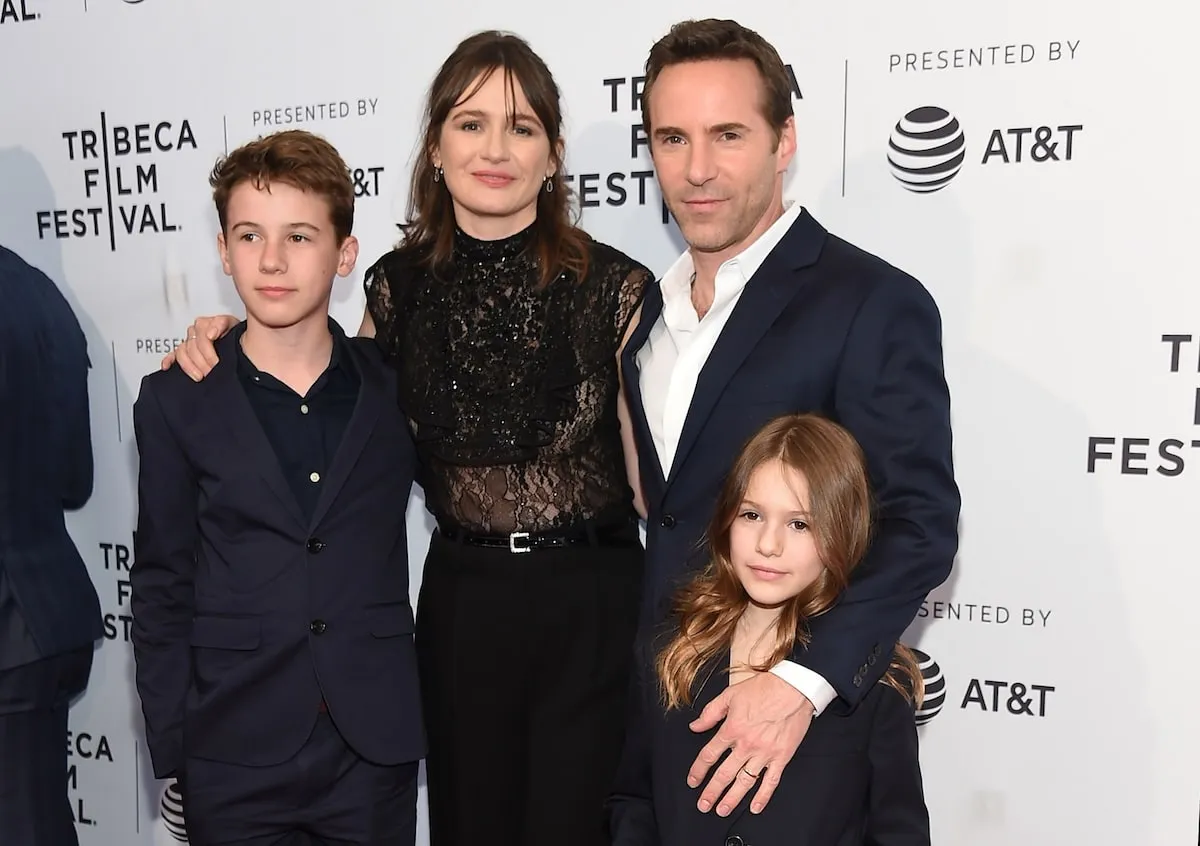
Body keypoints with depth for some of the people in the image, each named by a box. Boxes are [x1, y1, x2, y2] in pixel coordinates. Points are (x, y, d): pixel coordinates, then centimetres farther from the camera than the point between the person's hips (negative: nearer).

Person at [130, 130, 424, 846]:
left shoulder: (396, 386, 0)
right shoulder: (176, 402, -1)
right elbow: (161, 589, 1)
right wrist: (172, 754, -1)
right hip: (233, 760, 0)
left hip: (376, 749, 1)